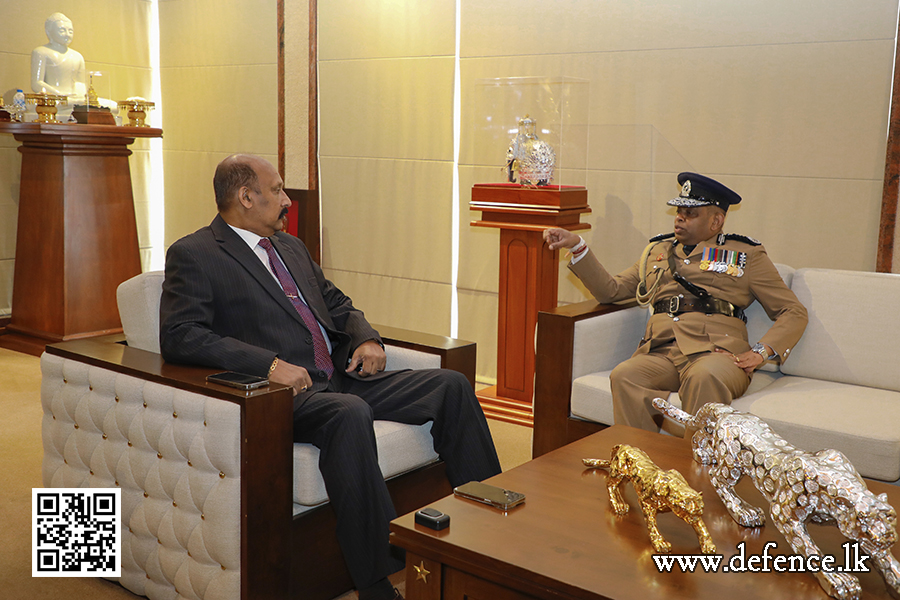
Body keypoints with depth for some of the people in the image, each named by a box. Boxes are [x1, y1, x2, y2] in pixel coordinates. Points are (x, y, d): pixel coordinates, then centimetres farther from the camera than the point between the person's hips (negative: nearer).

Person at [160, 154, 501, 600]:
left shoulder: (291, 246, 23)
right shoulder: (193, 255, -1)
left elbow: (338, 305, 29)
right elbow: (179, 335, -15)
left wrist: (367, 338, 6)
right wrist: (269, 364, -25)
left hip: (342, 379, 8)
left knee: (451, 385, -5)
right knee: (350, 413, -38)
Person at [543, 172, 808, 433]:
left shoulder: (746, 255, 18)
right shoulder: (657, 251, 29)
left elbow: (794, 312, 15)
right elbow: (610, 289, 26)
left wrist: (761, 351, -2)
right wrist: (577, 246, 17)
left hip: (715, 351, -2)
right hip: (659, 352, 3)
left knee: (704, 377, -40)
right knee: (623, 376, -32)